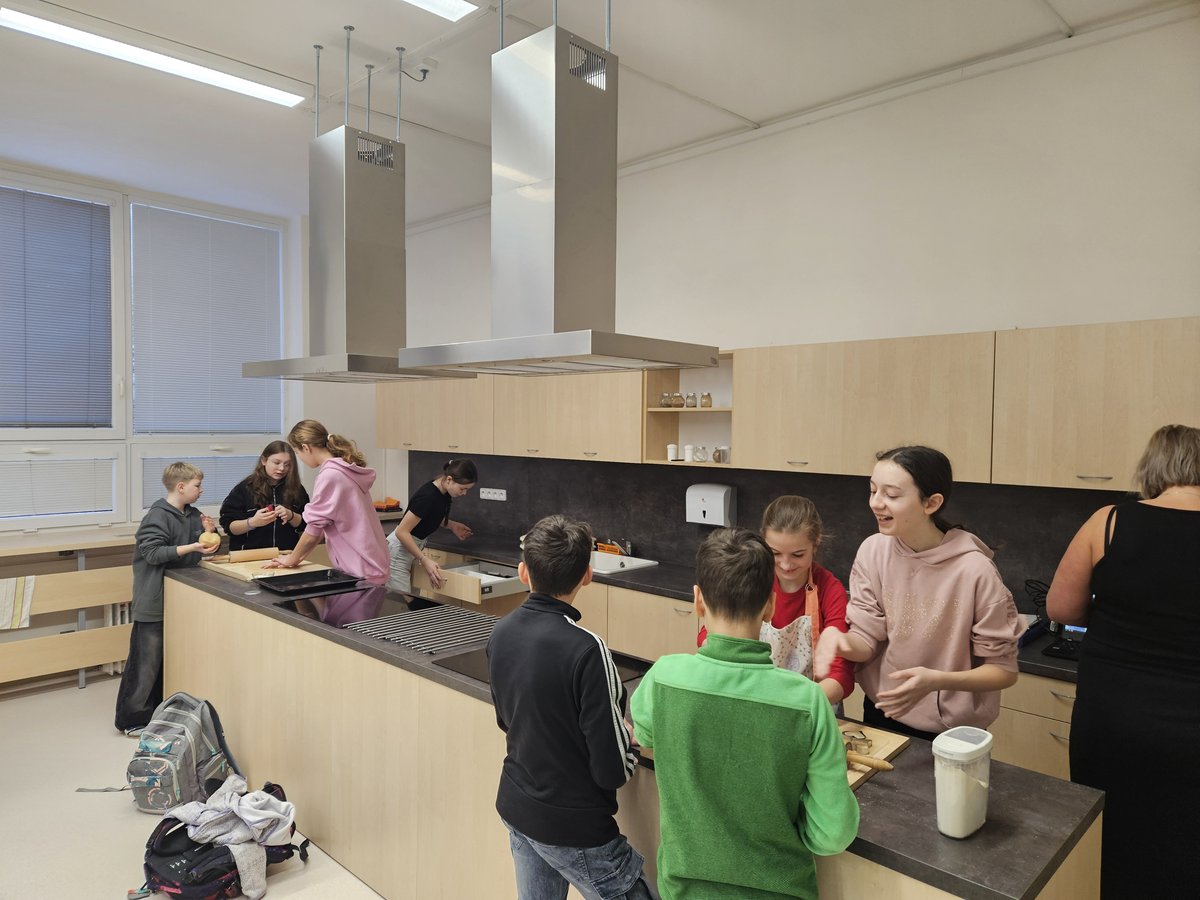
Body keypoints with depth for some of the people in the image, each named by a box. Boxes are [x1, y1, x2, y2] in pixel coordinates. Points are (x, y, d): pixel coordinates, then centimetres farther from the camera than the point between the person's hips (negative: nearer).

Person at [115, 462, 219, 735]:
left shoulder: (193, 515, 8)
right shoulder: (158, 515, -15)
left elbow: (198, 555, 12)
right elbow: (152, 553, -22)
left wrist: (208, 534, -7)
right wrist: (192, 547, -27)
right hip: (154, 600, -8)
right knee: (147, 659, -1)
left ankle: (159, 711, 28)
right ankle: (132, 719, 11)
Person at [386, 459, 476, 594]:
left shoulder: (442, 493, -1)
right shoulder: (428, 496, -27)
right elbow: (401, 532, -26)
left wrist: (451, 525, 9)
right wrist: (424, 560, -29)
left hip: (409, 549, 9)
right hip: (398, 552, -9)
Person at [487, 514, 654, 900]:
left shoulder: (501, 633, -6)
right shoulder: (585, 649, -27)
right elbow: (614, 769, -21)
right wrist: (632, 738, -2)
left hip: (515, 809, 7)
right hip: (574, 827, -7)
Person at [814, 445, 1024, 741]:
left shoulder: (974, 571, -23)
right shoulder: (873, 550, -11)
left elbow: (1004, 671, -14)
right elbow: (865, 641, -8)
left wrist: (936, 680, -30)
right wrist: (837, 638, -31)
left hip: (950, 735, -4)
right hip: (881, 717, 4)